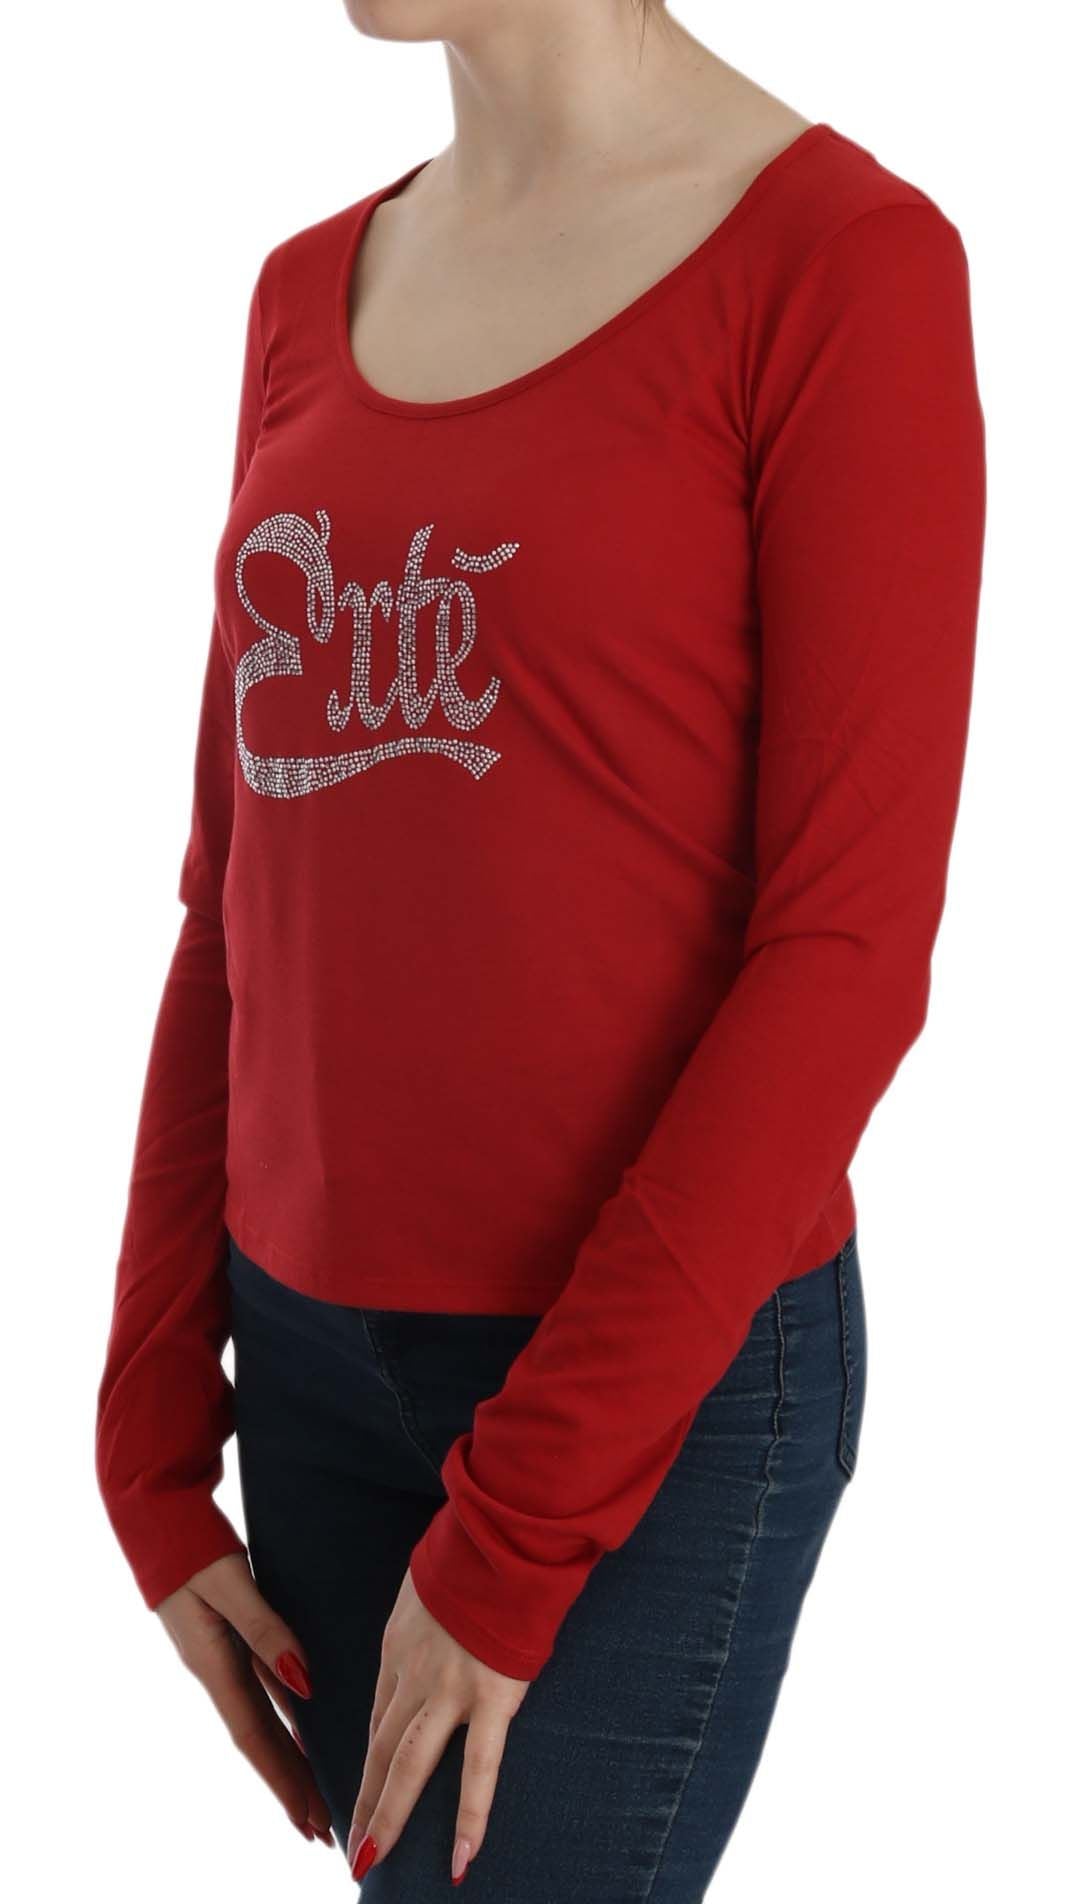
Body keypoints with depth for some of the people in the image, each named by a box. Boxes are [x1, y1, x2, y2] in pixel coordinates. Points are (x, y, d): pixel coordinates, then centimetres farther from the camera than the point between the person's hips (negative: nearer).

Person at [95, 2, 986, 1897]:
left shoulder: (842, 259, -10)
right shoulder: (311, 292, 8)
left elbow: (850, 943, -14)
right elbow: (238, 893, 9)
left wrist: (514, 1531, -15)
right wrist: (156, 1441, 6)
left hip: (661, 1378, -5)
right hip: (314, 1345, 6)